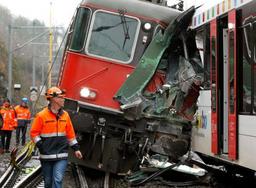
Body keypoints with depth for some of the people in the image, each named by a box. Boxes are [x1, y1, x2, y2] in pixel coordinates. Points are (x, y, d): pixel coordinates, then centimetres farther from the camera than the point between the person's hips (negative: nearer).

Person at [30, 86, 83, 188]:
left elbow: (70, 134, 14)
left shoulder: (65, 115, 7)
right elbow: (34, 133, -2)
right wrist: (41, 146, -12)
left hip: (61, 156, 2)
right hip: (46, 156, -1)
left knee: (57, 180, -14)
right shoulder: (42, 115, -6)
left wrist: (76, 149, 13)